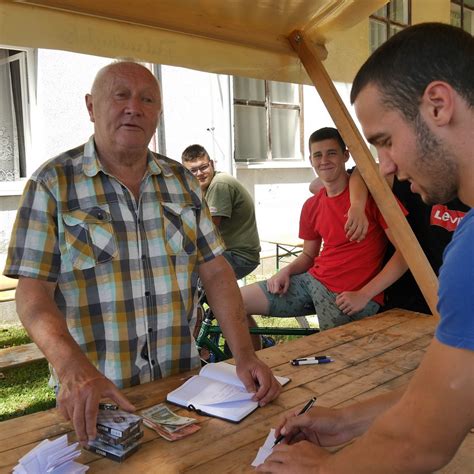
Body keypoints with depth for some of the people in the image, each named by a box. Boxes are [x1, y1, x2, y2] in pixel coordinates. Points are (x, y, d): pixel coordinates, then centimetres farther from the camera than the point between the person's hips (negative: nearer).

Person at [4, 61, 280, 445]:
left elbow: (216, 272, 0)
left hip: (184, 381, 4)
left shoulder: (181, 181, 4)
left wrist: (245, 355, -11)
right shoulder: (53, 183, -7)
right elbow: (34, 291, -12)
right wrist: (74, 369, -29)